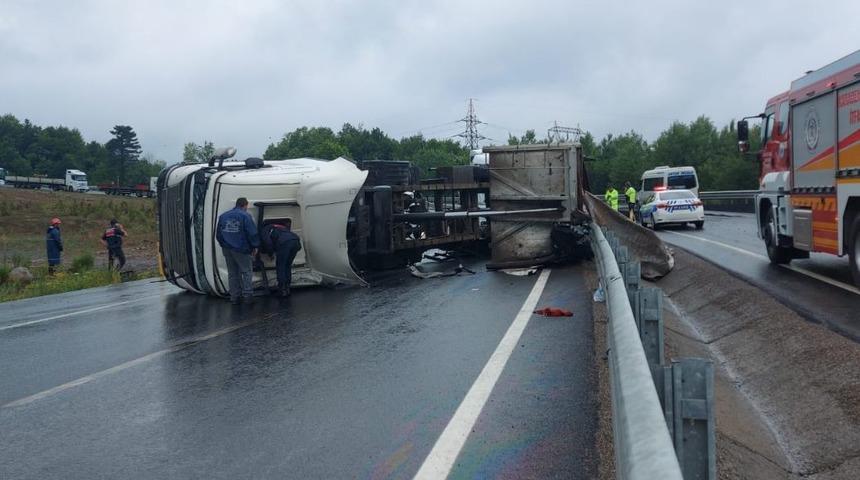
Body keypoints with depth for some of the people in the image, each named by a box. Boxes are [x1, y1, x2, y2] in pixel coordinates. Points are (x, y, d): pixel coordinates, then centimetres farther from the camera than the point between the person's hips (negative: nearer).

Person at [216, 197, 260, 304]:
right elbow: (252, 233, -13)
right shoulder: (245, 216, -8)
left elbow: (218, 234, 17)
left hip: (227, 249, 6)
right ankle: (247, 294, -1)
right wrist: (255, 246, -3)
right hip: (241, 249, -6)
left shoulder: (223, 216, 12)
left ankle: (234, 297, 15)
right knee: (246, 271, 5)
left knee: (232, 273, 13)